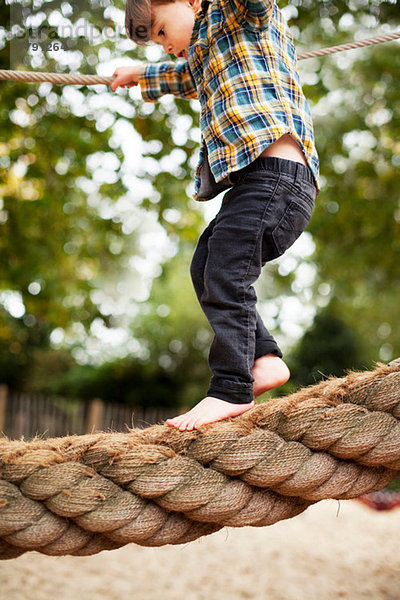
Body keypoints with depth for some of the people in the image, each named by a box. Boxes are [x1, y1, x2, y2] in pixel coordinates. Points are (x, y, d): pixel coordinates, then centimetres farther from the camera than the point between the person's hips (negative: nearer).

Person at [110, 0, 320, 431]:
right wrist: (142, 75, 69)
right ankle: (263, 360, -1)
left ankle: (232, 389, -18)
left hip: (276, 172, -10)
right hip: (254, 179, 11)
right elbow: (190, 75, 57)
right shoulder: (209, 51, 35)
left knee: (226, 273, -17)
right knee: (206, 269, 7)